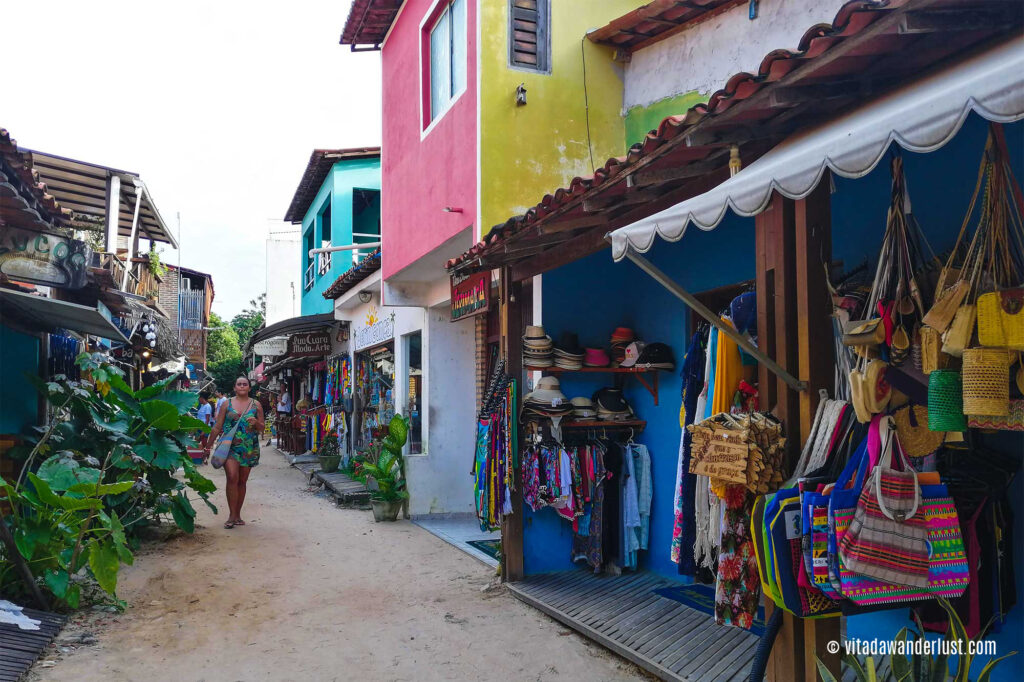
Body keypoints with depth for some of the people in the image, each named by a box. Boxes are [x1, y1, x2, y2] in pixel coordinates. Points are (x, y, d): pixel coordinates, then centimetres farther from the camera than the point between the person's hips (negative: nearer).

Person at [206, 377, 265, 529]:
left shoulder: (256, 405, 9)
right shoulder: (227, 404, 6)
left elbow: (262, 428, 11)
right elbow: (217, 427, 9)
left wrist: (256, 423, -11)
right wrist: (208, 446, 7)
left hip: (249, 448, 2)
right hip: (230, 446, -2)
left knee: (242, 481, 7)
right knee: (232, 477, -17)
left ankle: (237, 515, 17)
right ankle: (232, 515, -10)